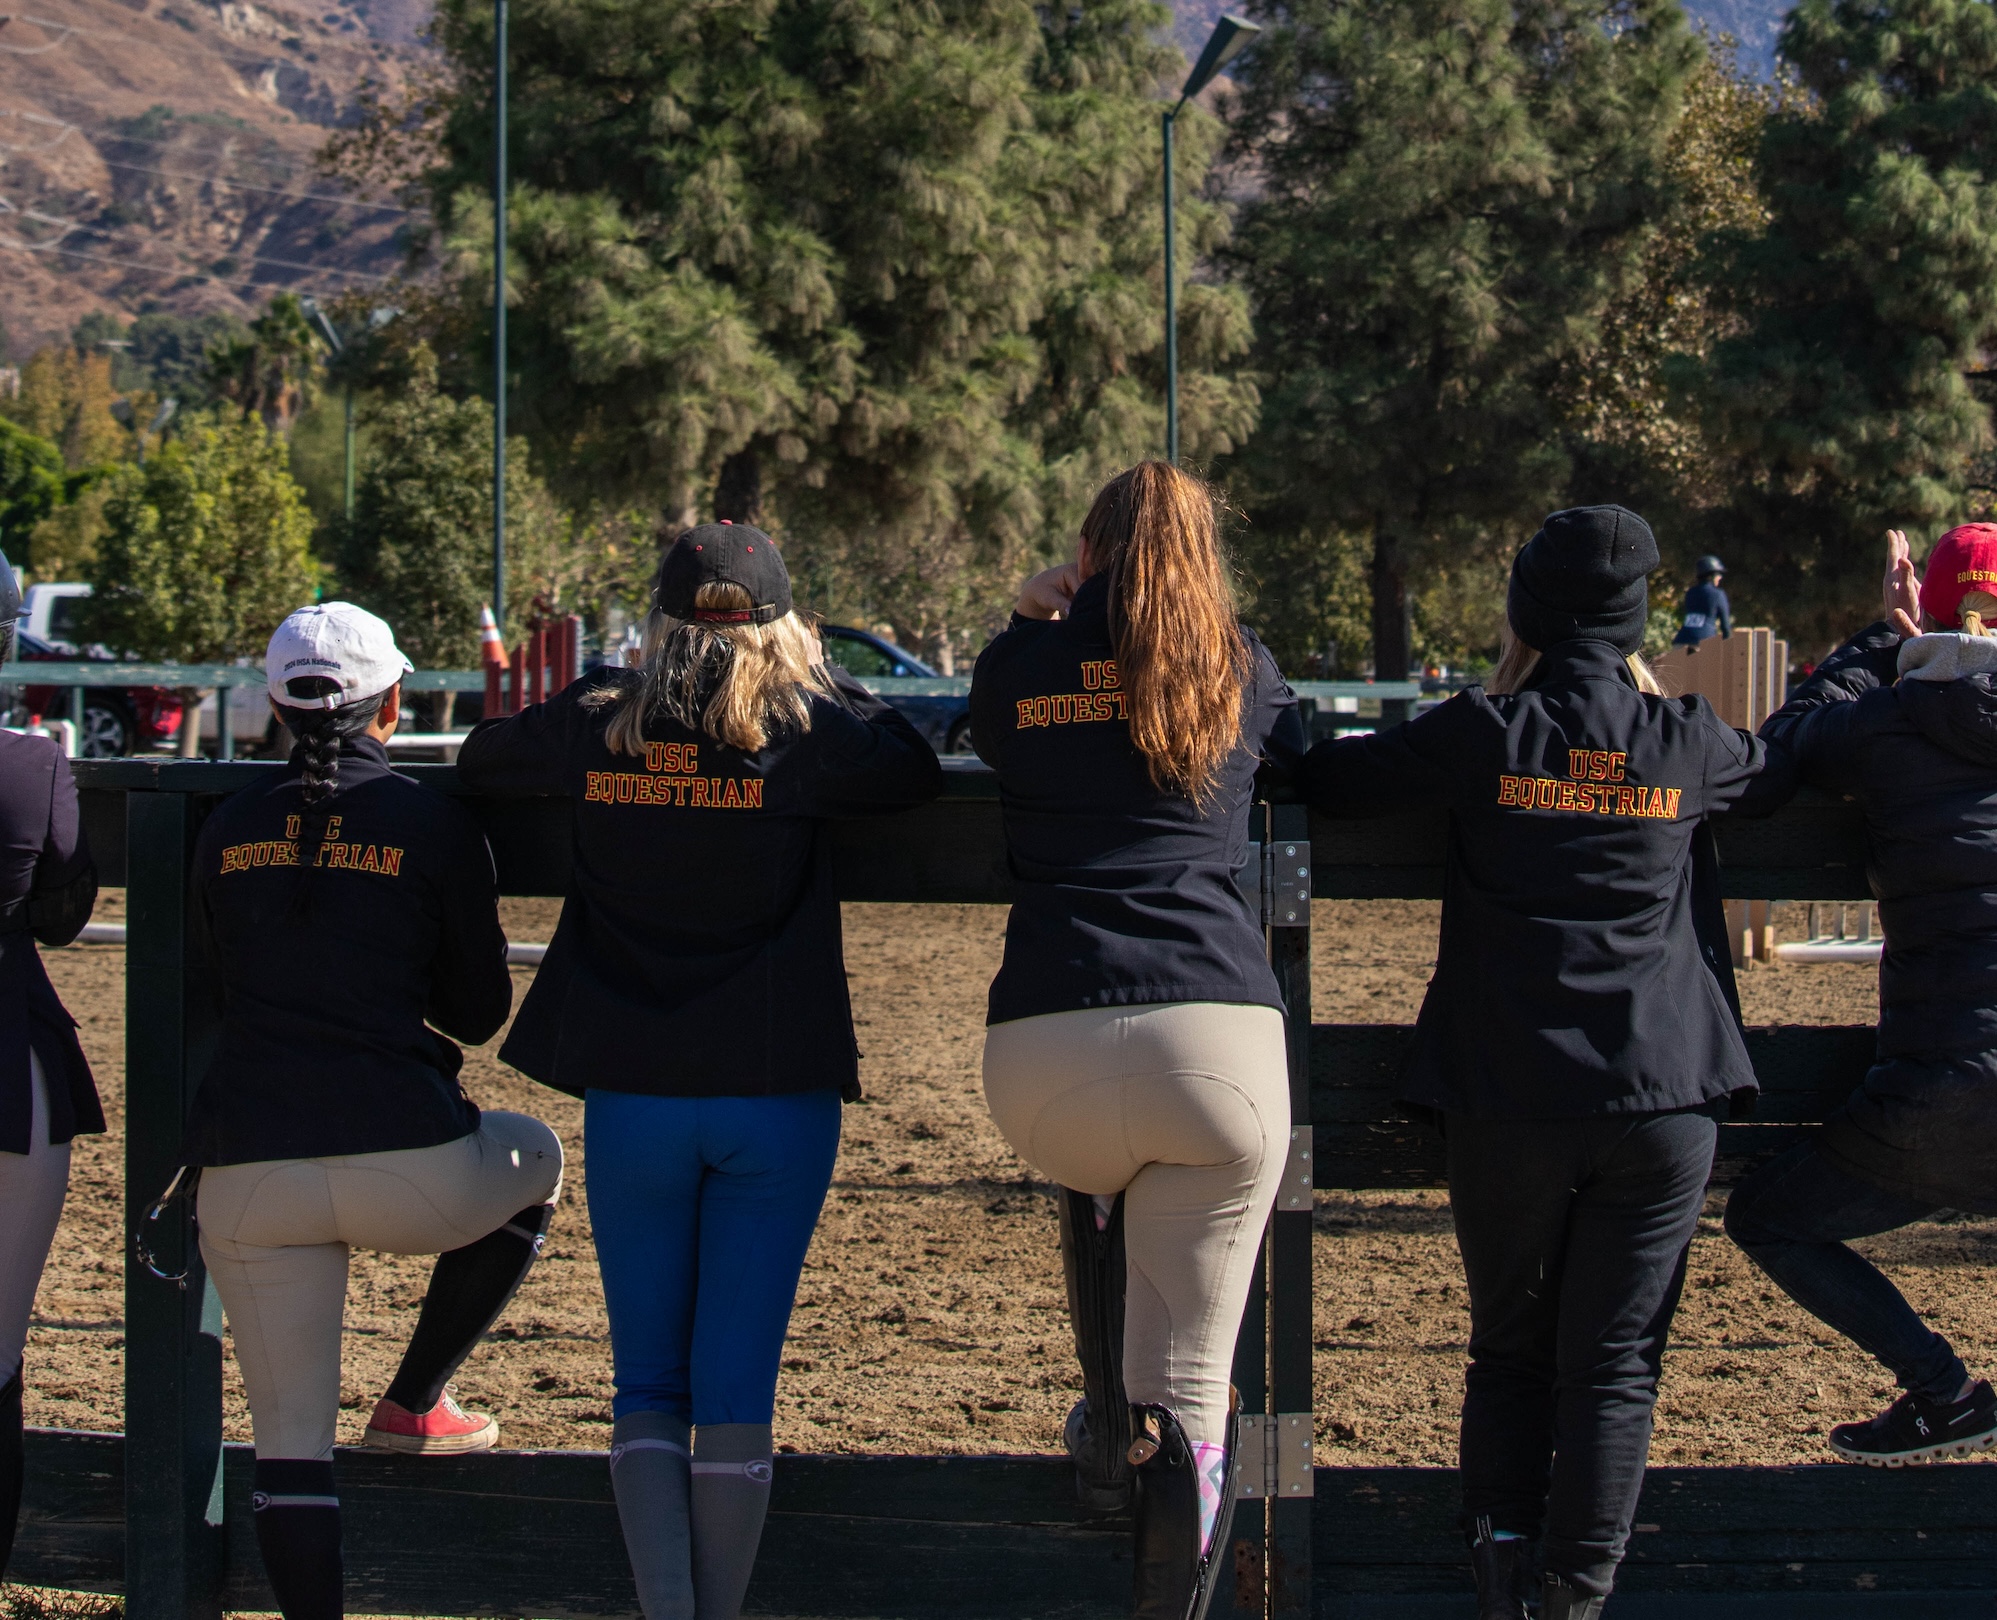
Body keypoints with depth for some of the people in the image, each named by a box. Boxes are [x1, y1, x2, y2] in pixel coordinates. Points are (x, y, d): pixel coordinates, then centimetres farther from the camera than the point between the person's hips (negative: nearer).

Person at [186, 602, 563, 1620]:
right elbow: (479, 1013, 10)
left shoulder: (225, 833, 10)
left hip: (245, 1171, 2)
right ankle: (415, 1402, 26)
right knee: (534, 1161, 30)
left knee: (289, 1439, 8)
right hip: (406, 1166, -2)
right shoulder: (434, 829, 1)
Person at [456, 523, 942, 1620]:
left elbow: (478, 761, 16)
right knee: (735, 1394, 5)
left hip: (632, 1096, 1)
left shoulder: (598, 728, 0)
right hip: (776, 1095, -1)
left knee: (646, 1386, 9)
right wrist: (817, 678, 8)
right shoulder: (804, 734, -8)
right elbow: (918, 774, 4)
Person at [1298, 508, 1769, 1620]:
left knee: (1512, 1348, 16)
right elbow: (1778, 765, 24)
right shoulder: (1688, 746, 2)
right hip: (1664, 1100, 0)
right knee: (1615, 1362, 5)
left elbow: (1328, 778, 2)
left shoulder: (1486, 735, -4)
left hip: (1507, 1100, 0)